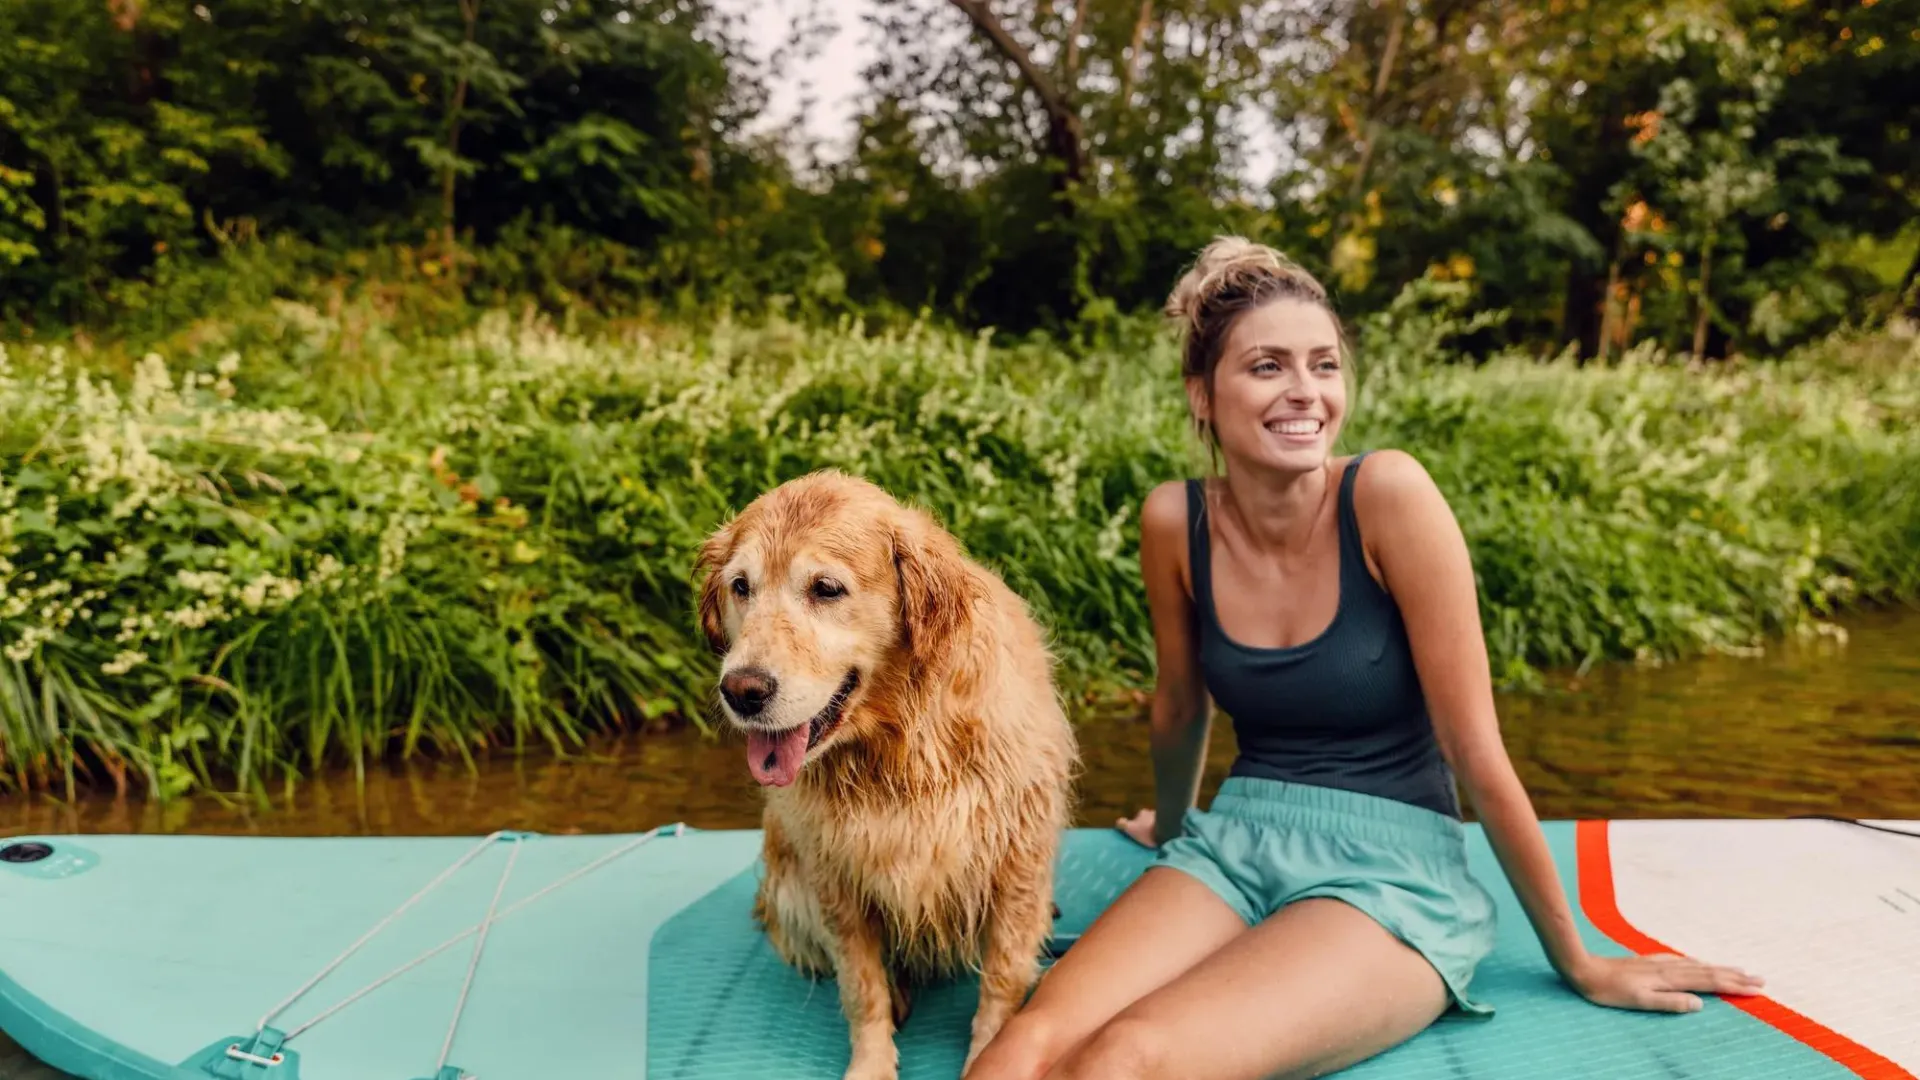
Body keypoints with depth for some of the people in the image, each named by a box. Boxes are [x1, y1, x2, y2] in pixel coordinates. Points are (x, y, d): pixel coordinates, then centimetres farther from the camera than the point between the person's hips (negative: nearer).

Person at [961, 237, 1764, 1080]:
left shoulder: (1388, 493, -15)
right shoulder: (1175, 520, -3)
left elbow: (1474, 749, -9)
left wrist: (1577, 962, -1)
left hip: (1390, 870, -3)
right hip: (1235, 847, 3)